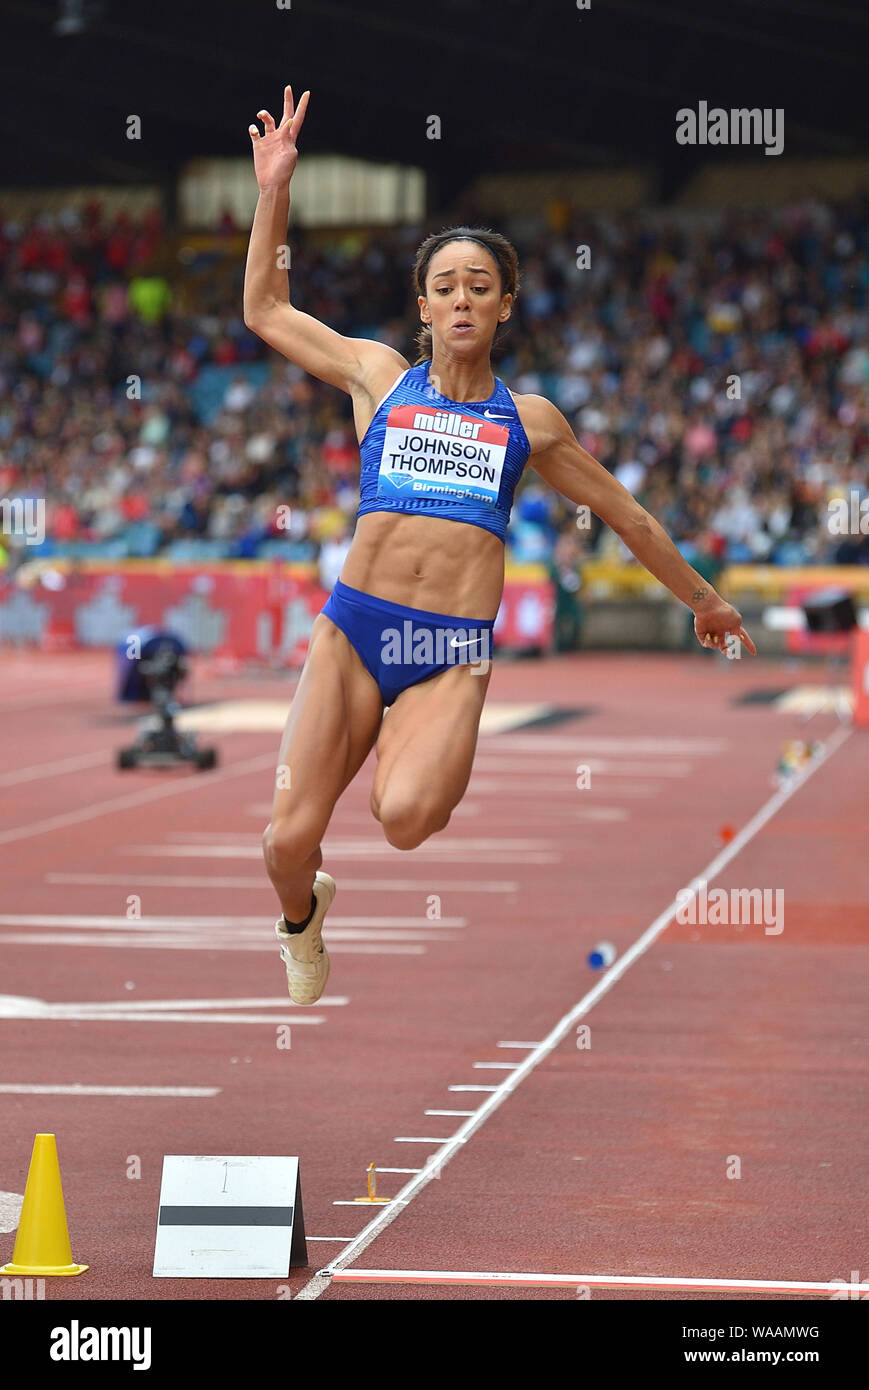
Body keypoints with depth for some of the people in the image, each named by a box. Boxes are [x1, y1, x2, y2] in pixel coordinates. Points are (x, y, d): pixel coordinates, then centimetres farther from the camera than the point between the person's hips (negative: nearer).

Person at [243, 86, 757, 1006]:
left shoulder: (529, 420, 14)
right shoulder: (379, 377, 13)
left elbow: (626, 516, 27)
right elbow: (264, 309, 18)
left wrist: (702, 597, 35)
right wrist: (274, 191, 10)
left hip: (454, 652, -1)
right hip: (354, 625, 1)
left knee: (406, 818, -29)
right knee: (290, 837, -10)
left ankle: (411, 760, 10)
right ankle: (302, 918, 28)